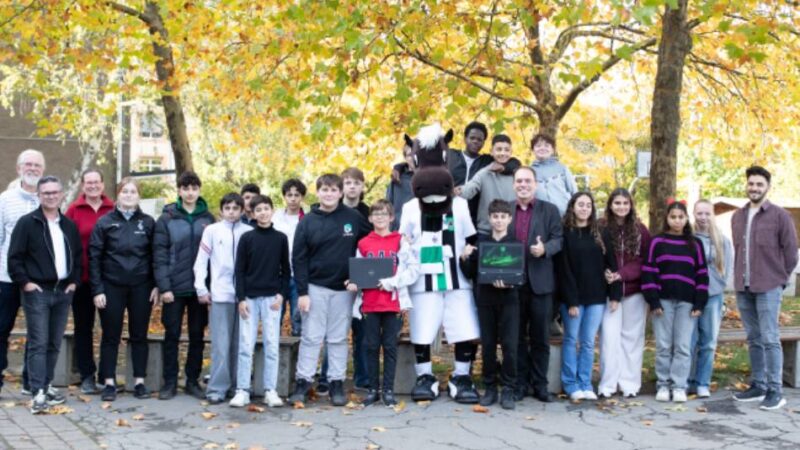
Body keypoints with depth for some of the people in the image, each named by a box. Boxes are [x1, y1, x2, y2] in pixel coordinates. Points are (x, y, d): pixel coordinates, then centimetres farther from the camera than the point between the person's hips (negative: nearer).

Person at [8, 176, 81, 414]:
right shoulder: (27, 223, -4)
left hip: (63, 292, 5)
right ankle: (38, 393, -11)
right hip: (37, 291, -5)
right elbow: (14, 257, -7)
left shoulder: (70, 225, 12)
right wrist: (25, 282, -12)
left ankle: (46, 386, 20)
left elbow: (78, 256, 19)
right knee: (38, 344, -8)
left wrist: (74, 281, 8)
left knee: (54, 344, 10)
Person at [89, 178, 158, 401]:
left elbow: (155, 256, 6)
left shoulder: (148, 222, 4)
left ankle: (140, 381, 14)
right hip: (112, 286, -1)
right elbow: (94, 257, -1)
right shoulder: (104, 222, 0)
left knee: (139, 335, 7)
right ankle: (109, 382, 11)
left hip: (141, 286, 1)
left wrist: (156, 285, -1)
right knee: (111, 336, 4)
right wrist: (97, 290, -8)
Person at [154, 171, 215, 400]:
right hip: (175, 287, -2)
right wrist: (164, 287, -12)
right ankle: (170, 382, 14)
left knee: (197, 335, 8)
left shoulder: (208, 219, 5)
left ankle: (193, 381, 18)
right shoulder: (167, 218, -2)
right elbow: (159, 255, -5)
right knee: (172, 335, 5)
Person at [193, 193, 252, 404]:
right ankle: (217, 388, 1)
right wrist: (201, 289, -2)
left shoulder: (250, 232, 5)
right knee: (221, 345, -2)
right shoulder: (212, 230, 4)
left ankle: (238, 385, 15)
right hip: (220, 295, -1)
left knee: (240, 344, 7)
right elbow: (201, 262, 4)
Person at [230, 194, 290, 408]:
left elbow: (286, 270, 8)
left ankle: (271, 390, 7)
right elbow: (240, 270, 1)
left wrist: (281, 294, -4)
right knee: (245, 345, -1)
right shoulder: (247, 238, 2)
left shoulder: (281, 238, 6)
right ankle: (242, 390, 4)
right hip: (250, 297, -1)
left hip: (272, 298, 1)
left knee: (272, 346, 1)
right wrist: (241, 298, -7)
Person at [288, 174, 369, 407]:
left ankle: (337, 383, 13)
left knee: (339, 339, 7)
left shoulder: (353, 217, 1)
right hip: (315, 288, -1)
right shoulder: (308, 222, 0)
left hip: (344, 289, 1)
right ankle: (303, 382, 7)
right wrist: (302, 292, -8)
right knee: (311, 337, 1)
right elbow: (298, 259, -2)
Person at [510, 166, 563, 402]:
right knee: (516, 336, 7)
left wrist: (545, 249, -20)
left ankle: (540, 385, 13)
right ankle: (519, 383, 15)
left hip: (540, 282, -1)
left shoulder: (550, 210, 6)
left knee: (540, 337, 5)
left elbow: (558, 239, 0)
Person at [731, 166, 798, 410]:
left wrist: (780, 279, 2)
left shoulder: (780, 216, -5)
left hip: (768, 288, -5)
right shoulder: (738, 216, 11)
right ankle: (757, 385, 20)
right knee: (754, 339, 12)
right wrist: (740, 278, 11)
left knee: (770, 339, -6)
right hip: (743, 288, 5)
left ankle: (775, 391, -2)